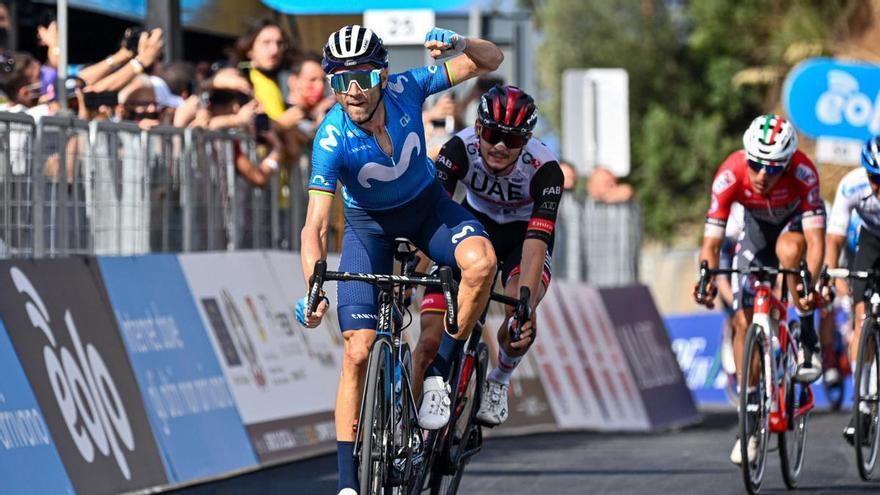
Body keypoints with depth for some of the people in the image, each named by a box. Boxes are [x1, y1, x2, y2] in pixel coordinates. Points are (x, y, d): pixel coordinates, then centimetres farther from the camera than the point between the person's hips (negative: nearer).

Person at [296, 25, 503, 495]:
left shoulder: (405, 88, -23)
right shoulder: (332, 138, -29)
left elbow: (490, 59, -16)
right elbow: (315, 227, -29)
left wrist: (459, 45, -38)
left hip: (426, 205, 2)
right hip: (369, 223, -1)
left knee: (481, 262, -33)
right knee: (358, 351, -10)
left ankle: (438, 372, -14)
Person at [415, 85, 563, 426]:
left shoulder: (544, 168, -32)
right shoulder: (461, 148, -29)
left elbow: (536, 242, -39)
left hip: (523, 235, -1)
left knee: (520, 323, -32)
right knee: (431, 340, -15)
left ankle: (498, 382, 1)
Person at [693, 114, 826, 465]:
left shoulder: (802, 172, -38)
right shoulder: (730, 175, -33)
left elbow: (815, 238, -43)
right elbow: (712, 241, -32)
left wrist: (810, 283, -60)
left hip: (795, 222, -2)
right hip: (757, 227, 2)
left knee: (788, 249, -39)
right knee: (744, 321, -7)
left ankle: (807, 340, -19)